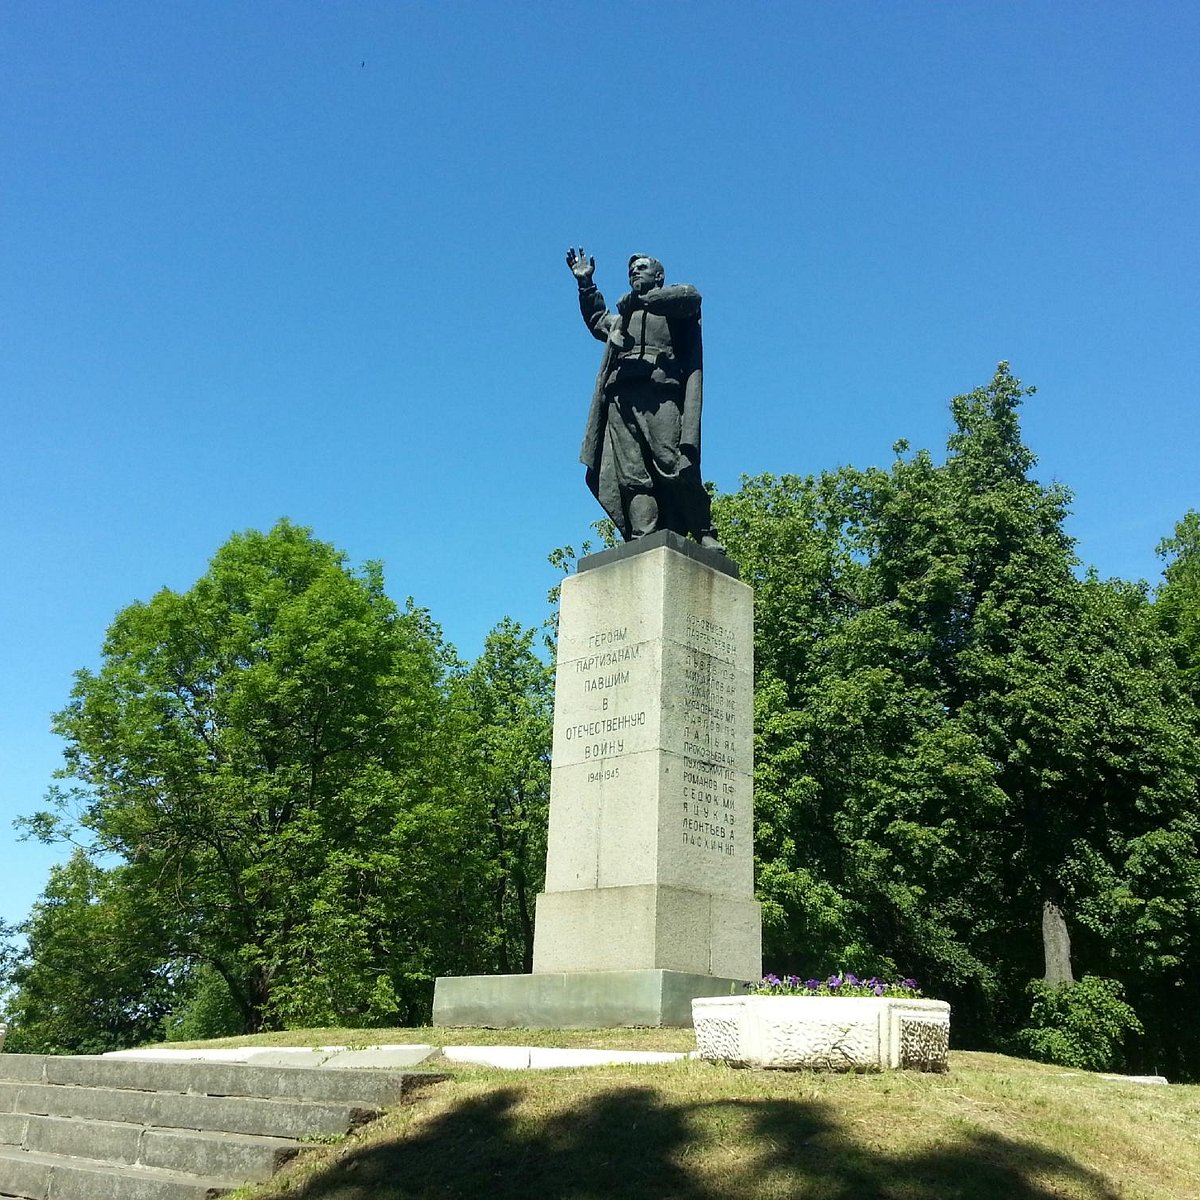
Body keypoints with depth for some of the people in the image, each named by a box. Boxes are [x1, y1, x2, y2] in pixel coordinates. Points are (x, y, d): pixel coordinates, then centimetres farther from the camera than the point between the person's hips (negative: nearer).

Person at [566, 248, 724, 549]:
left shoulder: (674, 303, 20)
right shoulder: (621, 317, 37)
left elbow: (690, 296, -4)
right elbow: (597, 320, 57)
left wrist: (641, 299, -4)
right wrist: (586, 284, 47)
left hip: (660, 392, -5)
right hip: (620, 398, 5)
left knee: (675, 468, -18)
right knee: (631, 476, -11)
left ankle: (704, 535, -13)